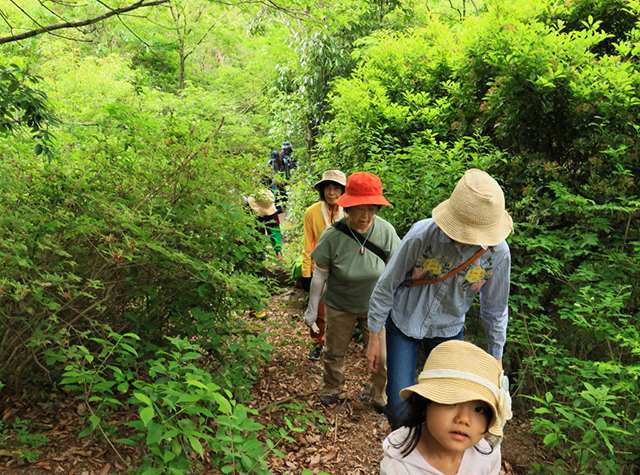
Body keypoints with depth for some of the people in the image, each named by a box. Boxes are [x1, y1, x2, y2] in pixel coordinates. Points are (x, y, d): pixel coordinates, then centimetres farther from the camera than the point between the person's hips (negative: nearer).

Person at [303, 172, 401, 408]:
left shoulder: (386, 231, -18)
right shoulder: (332, 236, -22)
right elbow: (319, 274, -9)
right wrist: (312, 309, 0)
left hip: (375, 306, 1)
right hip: (339, 307, -1)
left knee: (382, 357, 5)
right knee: (335, 353, 18)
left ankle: (378, 397, 35)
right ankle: (331, 388, 48)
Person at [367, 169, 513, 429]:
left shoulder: (498, 252, -19)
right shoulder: (422, 234, -28)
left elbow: (495, 308, -1)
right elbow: (386, 286, -14)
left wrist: (496, 356, 8)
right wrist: (374, 337, -8)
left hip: (448, 332, 3)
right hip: (404, 325, -2)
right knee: (399, 405, -2)